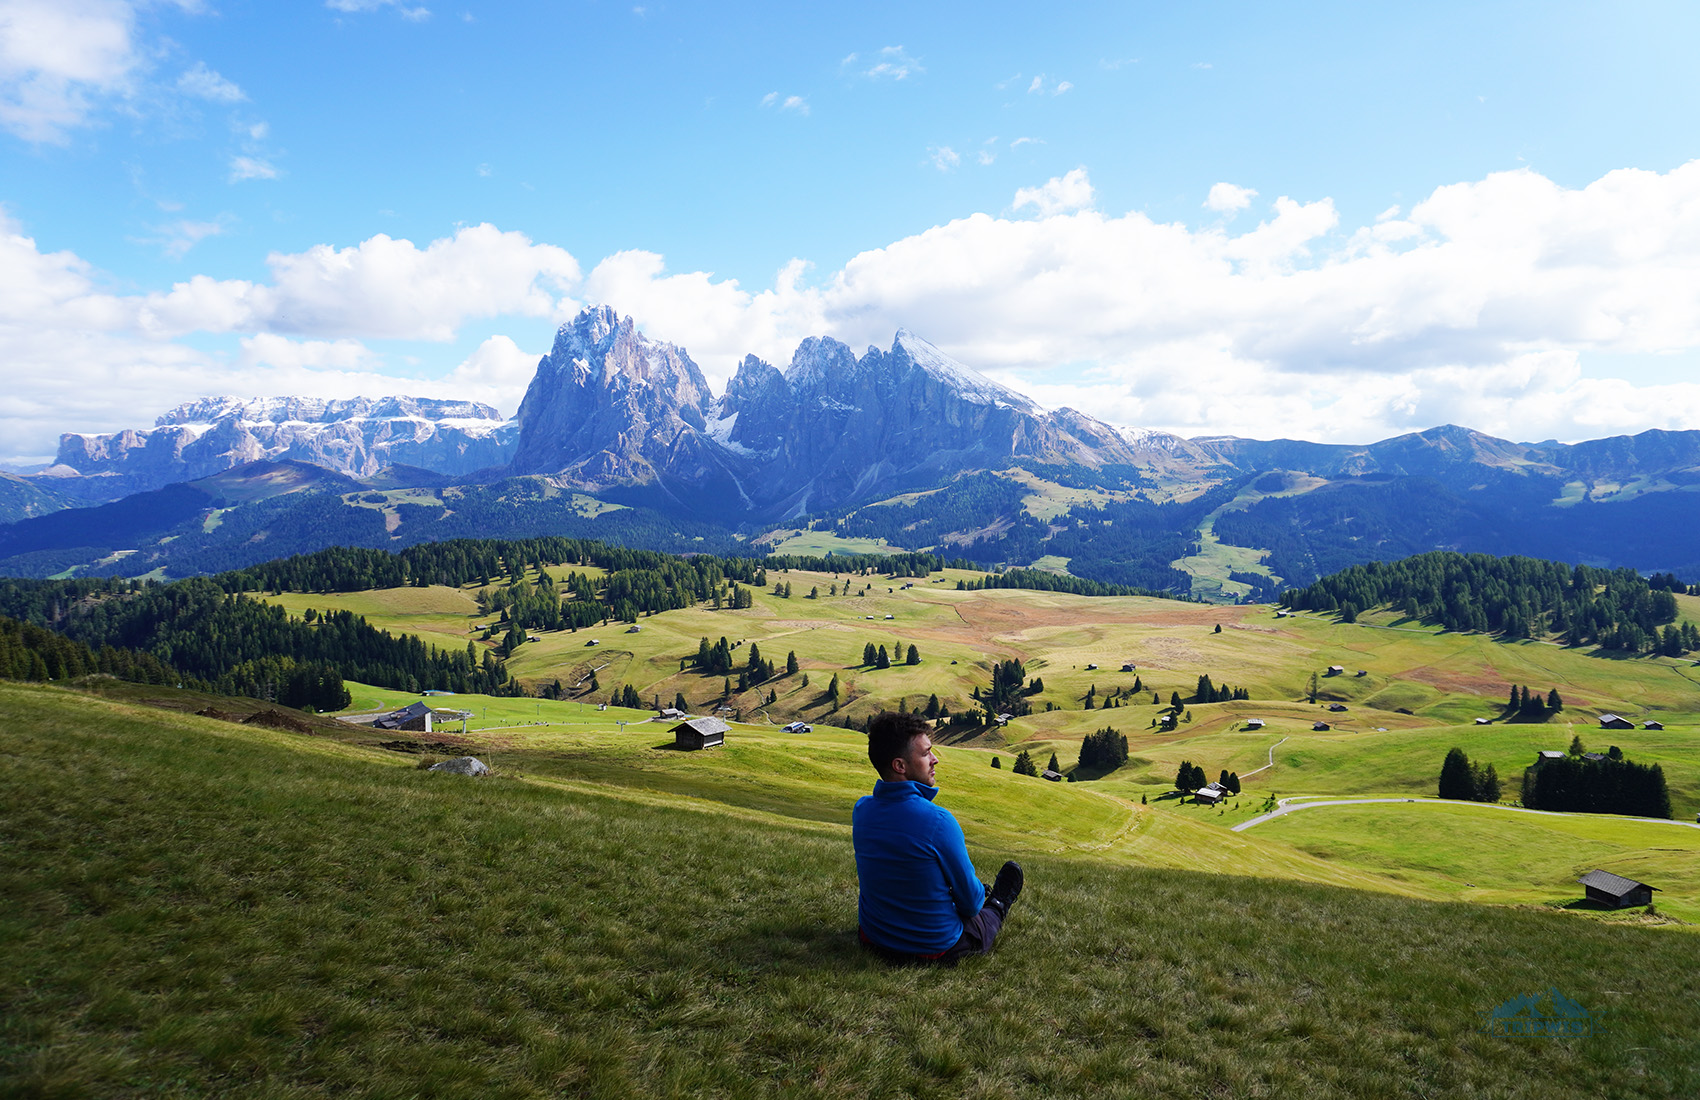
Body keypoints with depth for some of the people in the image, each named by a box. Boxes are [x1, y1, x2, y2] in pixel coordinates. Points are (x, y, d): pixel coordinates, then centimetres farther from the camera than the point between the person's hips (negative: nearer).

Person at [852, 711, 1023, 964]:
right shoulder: (938, 820, -28)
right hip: (936, 948, -5)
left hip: (874, 939, 5)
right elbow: (970, 903, -17)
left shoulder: (861, 810, -10)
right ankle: (997, 908, 50)